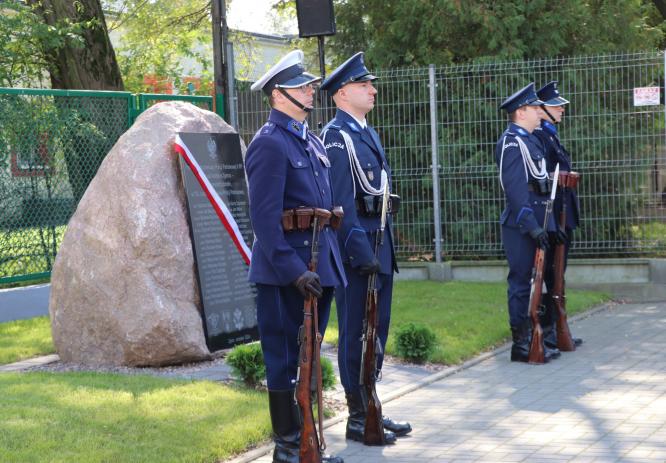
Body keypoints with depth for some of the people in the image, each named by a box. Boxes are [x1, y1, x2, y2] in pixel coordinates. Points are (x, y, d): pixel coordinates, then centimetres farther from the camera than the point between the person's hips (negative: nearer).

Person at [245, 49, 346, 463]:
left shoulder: (311, 140, 15)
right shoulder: (270, 144, -14)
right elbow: (265, 219, -19)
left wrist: (330, 262, 15)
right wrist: (293, 270, -23)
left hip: (319, 267, 9)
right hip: (286, 273, -9)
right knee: (286, 358, 0)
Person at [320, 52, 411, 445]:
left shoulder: (367, 132, 16)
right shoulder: (336, 136, -12)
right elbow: (342, 201, -18)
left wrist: (386, 245, 18)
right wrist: (360, 250, -21)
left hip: (380, 244, 9)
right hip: (358, 245, -9)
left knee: (377, 329, 14)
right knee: (356, 332, -2)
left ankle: (370, 409, 23)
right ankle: (358, 418, 6)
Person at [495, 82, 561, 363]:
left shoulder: (529, 140, 17)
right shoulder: (512, 142, -14)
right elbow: (516, 189, -20)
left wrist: (542, 224, 19)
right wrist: (532, 226, -23)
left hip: (535, 225, 10)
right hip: (522, 226, -10)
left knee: (532, 282, 14)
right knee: (522, 283, -4)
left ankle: (532, 340, 22)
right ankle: (521, 345, 1)